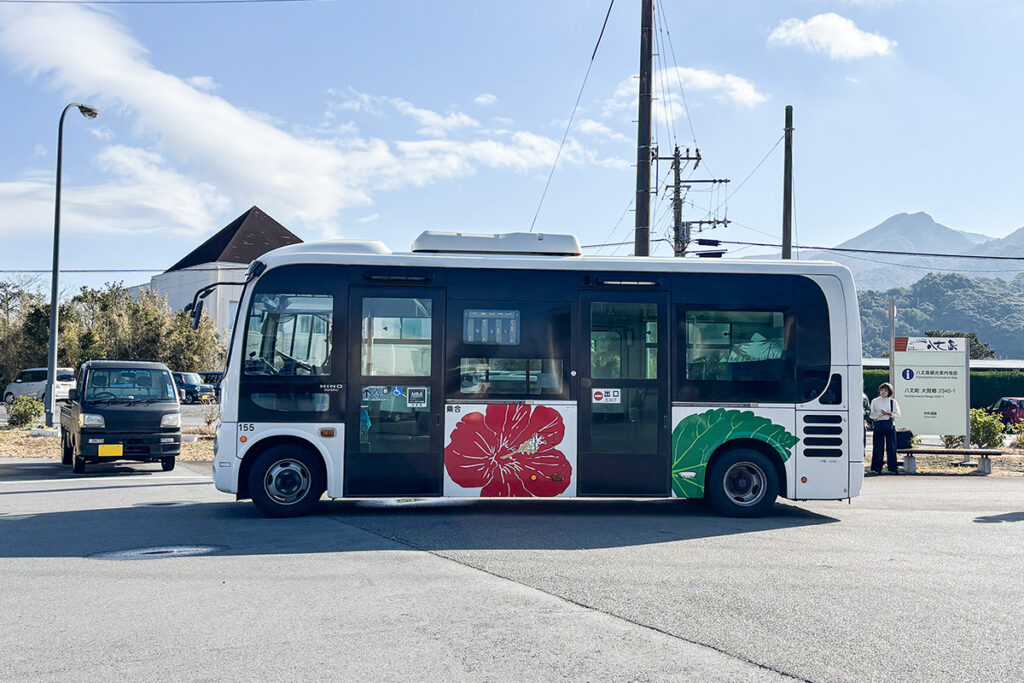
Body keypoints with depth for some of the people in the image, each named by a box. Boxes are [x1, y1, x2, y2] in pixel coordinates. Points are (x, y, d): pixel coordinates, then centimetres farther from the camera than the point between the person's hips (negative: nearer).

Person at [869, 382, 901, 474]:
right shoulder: (875, 401, 8)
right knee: (878, 447, -3)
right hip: (878, 425, 0)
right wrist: (880, 413, -12)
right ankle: (876, 468, 2)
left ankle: (893, 468, 4)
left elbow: (897, 415, 7)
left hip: (890, 425, 1)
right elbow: (871, 415, 4)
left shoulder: (893, 402, 9)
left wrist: (890, 414, -13)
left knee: (891, 447, -1)